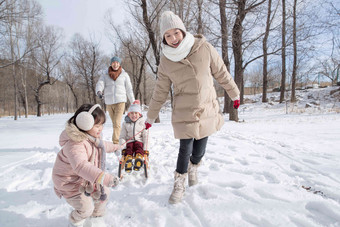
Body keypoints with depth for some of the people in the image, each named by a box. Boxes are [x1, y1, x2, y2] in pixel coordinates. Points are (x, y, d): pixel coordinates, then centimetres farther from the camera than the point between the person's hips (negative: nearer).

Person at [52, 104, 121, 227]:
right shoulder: (75, 144, -37)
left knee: (104, 193, 13)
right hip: (70, 182, -9)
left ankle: (96, 217, 40)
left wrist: (114, 147, 37)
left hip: (86, 178, 9)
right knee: (86, 208, -9)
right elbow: (81, 165, -53)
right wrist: (103, 177, -63)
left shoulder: (92, 138, -4)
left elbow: (102, 145, 20)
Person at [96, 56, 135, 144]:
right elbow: (100, 84, -7)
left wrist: (133, 103, 7)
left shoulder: (124, 75, 5)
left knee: (117, 123, -16)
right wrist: (99, 92, -31)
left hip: (120, 101, -3)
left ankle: (115, 142, -15)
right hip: (109, 103, 3)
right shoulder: (105, 75, 9)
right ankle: (119, 140, 27)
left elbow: (129, 89, 8)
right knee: (114, 123, 12)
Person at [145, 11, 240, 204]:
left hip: (207, 109, 1)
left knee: (200, 149, 10)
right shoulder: (166, 61, -5)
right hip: (184, 113, -1)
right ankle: (179, 185, 23)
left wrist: (234, 94, 12)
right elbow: (161, 91, 3)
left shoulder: (204, 48, -8)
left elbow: (221, 73, 3)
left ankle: (193, 168, 44)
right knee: (185, 150, -1)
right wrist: (151, 117, 7)